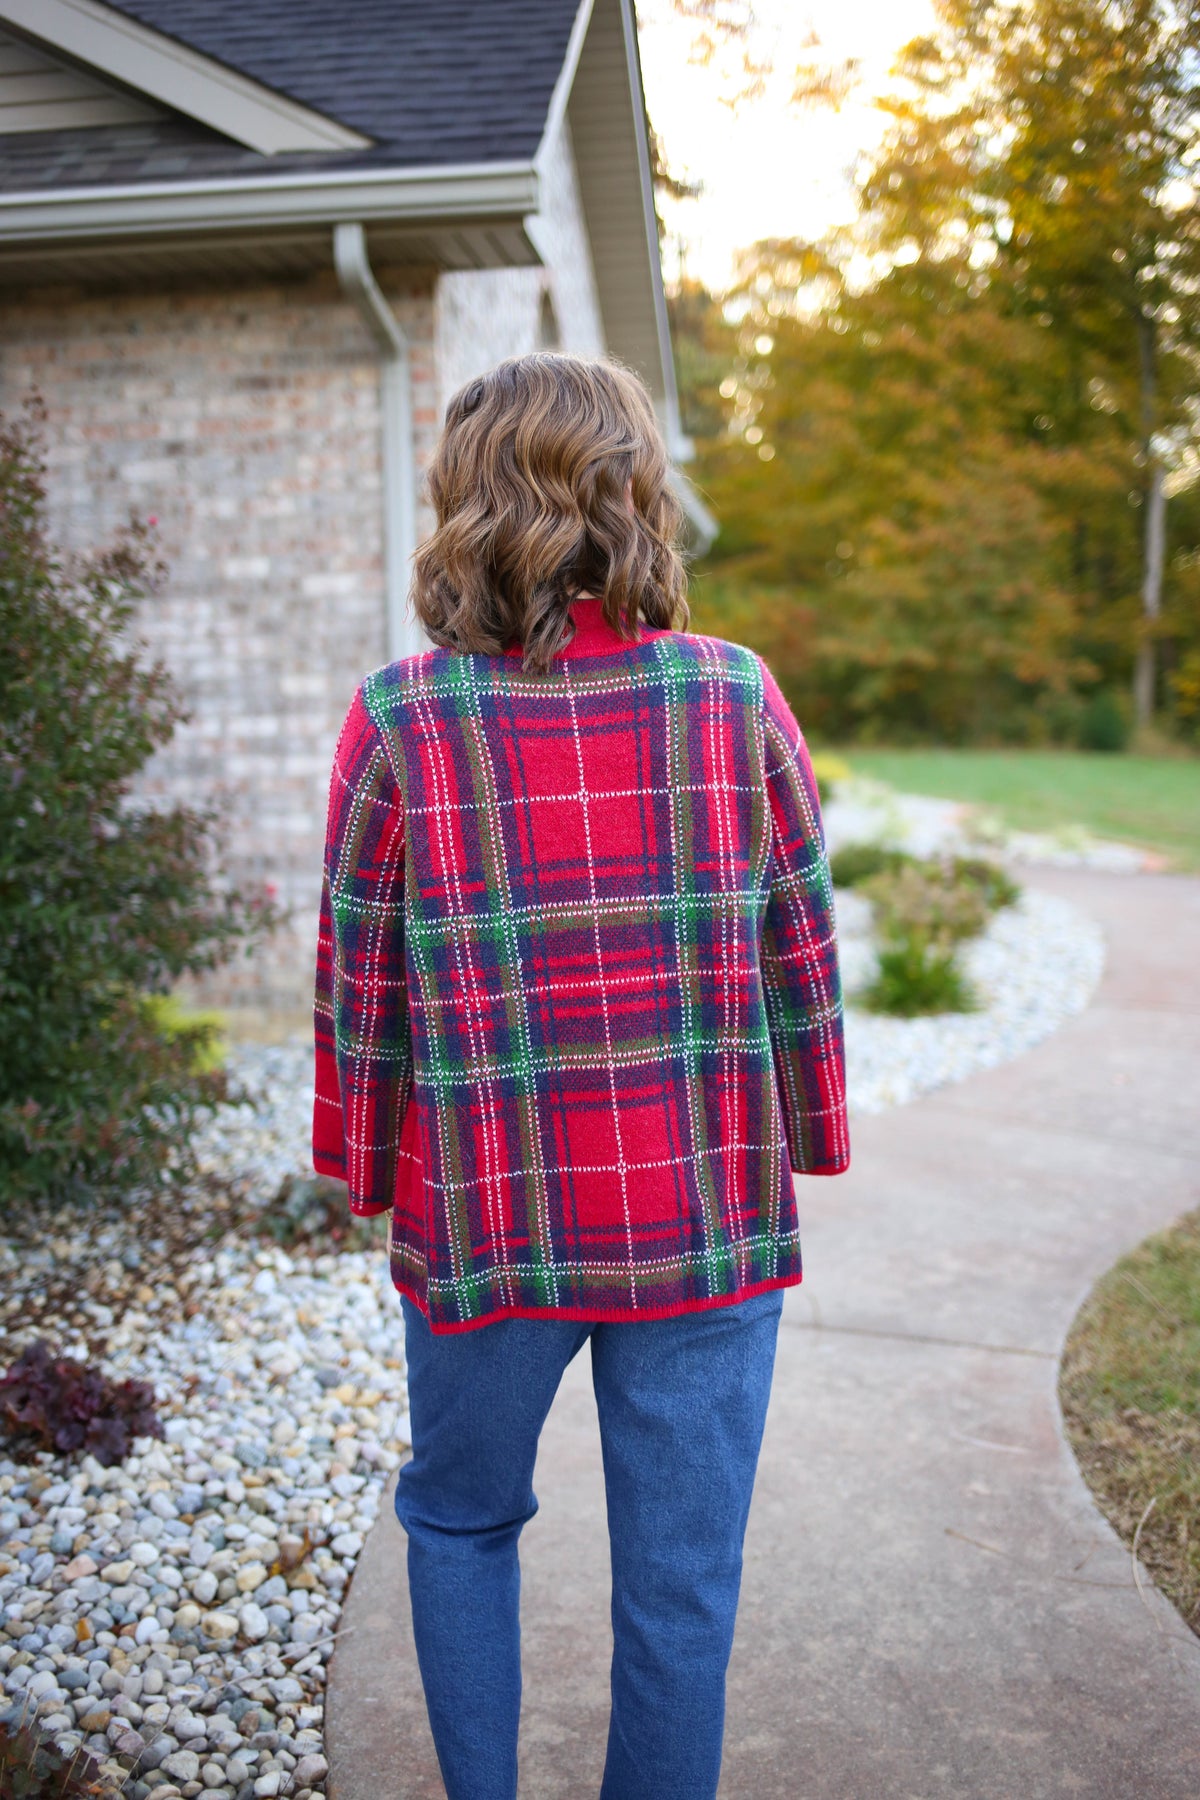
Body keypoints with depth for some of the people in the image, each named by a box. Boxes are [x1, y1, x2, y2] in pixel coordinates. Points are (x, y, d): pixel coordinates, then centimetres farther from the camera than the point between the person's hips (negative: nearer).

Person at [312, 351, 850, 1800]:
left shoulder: (398, 721, -10)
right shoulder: (737, 701, -7)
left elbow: (356, 982, -3)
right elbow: (802, 955, 0)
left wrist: (362, 1169, 11)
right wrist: (805, 1143, 13)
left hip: (483, 1221, 0)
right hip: (705, 1220, 1)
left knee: (461, 1518, 26)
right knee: (680, 1574, 15)